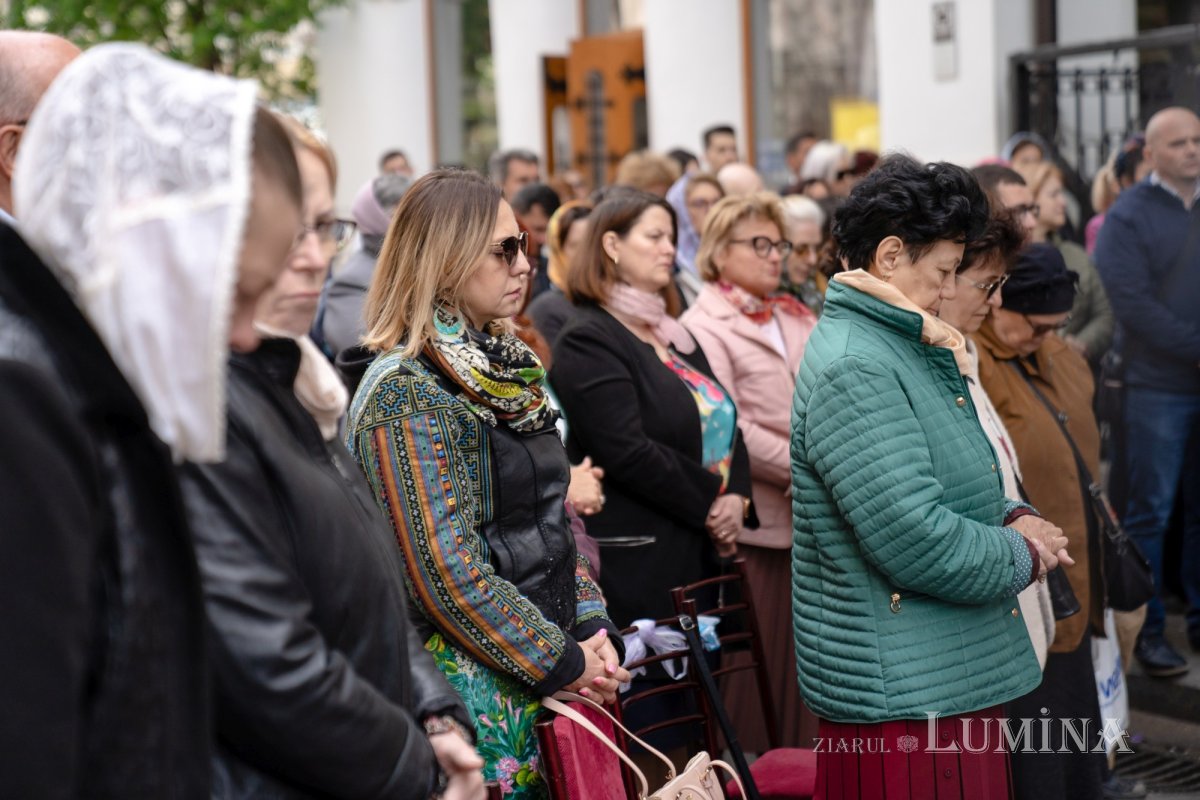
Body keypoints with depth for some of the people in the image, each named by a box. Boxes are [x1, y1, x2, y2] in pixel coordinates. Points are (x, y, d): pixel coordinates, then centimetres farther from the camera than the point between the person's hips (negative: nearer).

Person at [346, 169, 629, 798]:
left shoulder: (507, 371, 11)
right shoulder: (407, 391, -15)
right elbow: (445, 569, -20)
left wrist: (593, 629, 4)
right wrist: (561, 661, -14)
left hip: (550, 679, 8)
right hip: (474, 685, -8)